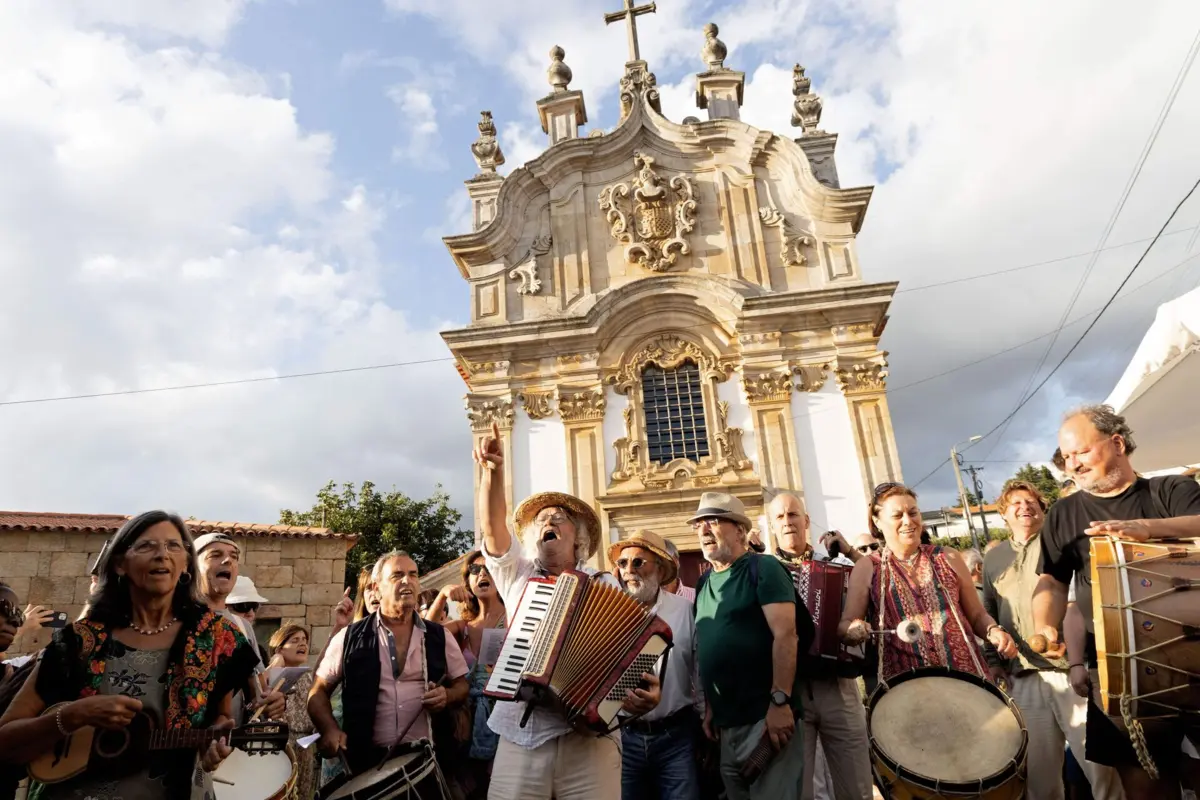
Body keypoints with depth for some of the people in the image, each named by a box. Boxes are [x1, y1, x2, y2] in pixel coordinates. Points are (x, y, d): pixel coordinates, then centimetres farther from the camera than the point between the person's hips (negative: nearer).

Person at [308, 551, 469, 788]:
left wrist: (447, 695, -10)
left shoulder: (439, 637, 3)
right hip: (365, 759, -1)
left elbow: (462, 685, 12)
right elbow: (318, 691, 7)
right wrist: (329, 729, -10)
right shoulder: (350, 637, 0)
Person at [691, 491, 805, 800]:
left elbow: (786, 634, -18)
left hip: (766, 716, -7)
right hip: (726, 722, 7)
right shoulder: (704, 584, 12)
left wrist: (780, 701, -22)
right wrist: (709, 707, 11)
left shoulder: (762, 569, -9)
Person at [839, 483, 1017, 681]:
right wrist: (853, 630, -20)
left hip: (965, 671, 2)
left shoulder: (948, 559, 9)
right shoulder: (867, 568, 2)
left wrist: (993, 631, -4)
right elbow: (845, 626, 0)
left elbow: (977, 615, 15)